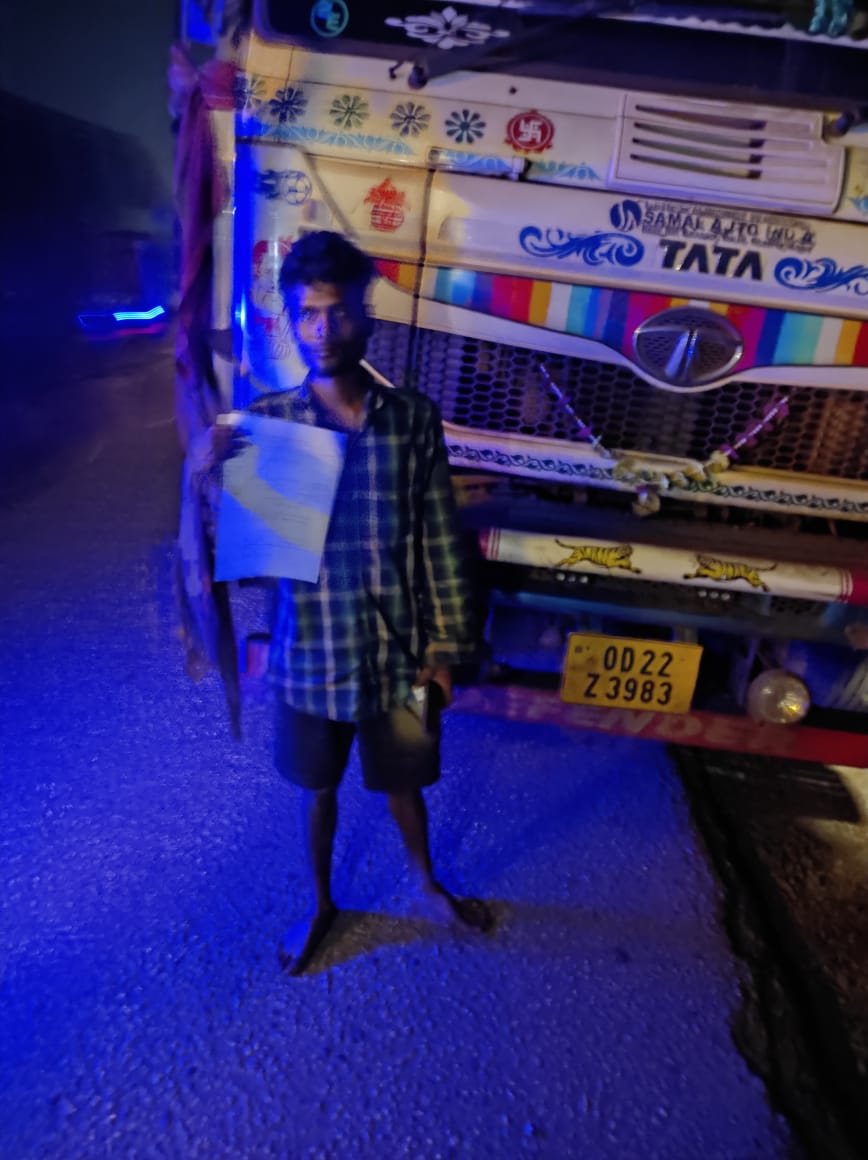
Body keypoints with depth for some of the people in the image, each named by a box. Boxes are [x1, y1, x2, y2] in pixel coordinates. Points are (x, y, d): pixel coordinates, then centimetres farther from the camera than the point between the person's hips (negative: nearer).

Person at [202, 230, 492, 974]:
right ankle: (321, 903, 49)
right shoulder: (265, 423, -7)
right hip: (311, 653, 0)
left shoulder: (414, 418, -8)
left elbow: (442, 542, -4)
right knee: (319, 789, 21)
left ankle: (427, 885, 52)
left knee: (403, 782, 22)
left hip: (398, 651, 0)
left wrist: (446, 649, -3)